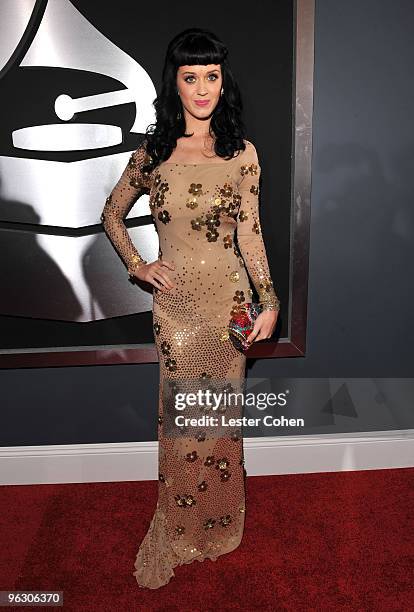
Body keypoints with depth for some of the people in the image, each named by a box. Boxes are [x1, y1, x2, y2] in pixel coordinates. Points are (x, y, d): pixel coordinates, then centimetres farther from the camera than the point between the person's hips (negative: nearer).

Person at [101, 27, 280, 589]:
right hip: (176, 301, 0)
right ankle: (182, 534, 31)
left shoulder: (242, 152, 2)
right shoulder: (153, 152, 2)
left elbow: (250, 233, 1)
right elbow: (112, 214, 14)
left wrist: (269, 300, -4)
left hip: (231, 296, 0)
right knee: (181, 418, 7)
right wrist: (137, 265, 2)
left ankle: (217, 526, 36)